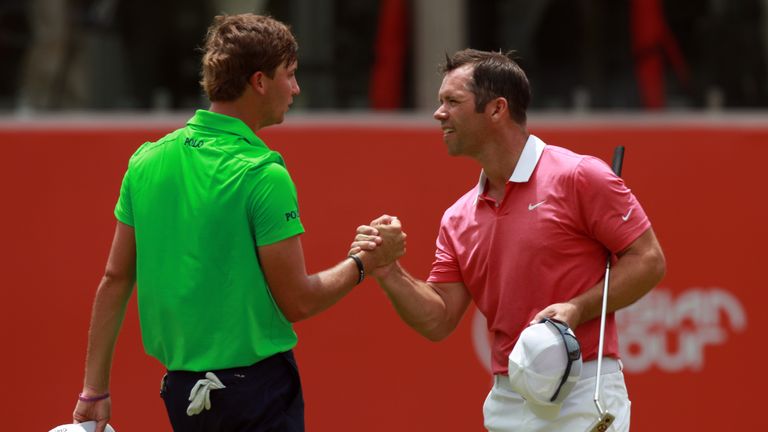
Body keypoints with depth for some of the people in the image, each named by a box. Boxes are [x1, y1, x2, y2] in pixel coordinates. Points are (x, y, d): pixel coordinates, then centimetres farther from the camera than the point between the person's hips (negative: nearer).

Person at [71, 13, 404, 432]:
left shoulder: (146, 160, 3)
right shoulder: (263, 175, -15)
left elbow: (115, 279, 7)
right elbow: (298, 301, -14)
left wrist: (94, 391, 11)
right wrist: (364, 261, 3)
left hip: (180, 389, 7)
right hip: (257, 387, -7)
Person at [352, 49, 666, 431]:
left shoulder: (578, 177, -6)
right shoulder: (457, 219, 13)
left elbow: (649, 260, -7)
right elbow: (438, 321, 9)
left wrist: (577, 308, -18)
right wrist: (389, 274, -7)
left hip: (582, 397, -6)